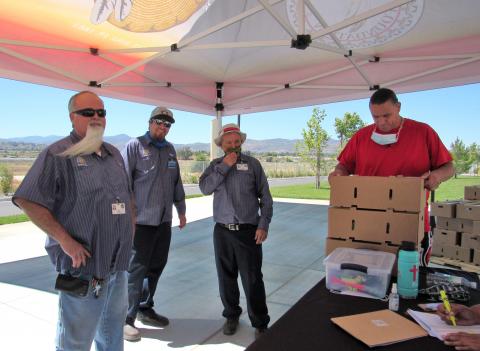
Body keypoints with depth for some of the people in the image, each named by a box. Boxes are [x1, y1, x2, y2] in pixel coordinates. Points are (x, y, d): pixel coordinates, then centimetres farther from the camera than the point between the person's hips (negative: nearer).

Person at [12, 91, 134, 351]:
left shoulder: (114, 154, 10)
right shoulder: (57, 154, -11)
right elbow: (28, 200, -16)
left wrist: (131, 227, 10)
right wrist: (65, 240, -21)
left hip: (118, 262, 7)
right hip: (83, 264, -6)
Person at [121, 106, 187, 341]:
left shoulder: (170, 150, 13)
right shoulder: (134, 146, -6)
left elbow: (176, 183, 18)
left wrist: (181, 211, 18)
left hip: (164, 221, 6)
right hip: (141, 220, -6)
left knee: (156, 267, 14)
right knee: (137, 269, -1)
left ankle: (145, 309, 31)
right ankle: (128, 318, 13)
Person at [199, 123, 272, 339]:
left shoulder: (252, 164, 1)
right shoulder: (216, 165, 8)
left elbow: (265, 197, 1)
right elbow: (205, 188, -9)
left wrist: (264, 225, -7)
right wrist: (225, 166, -12)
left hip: (248, 231, -2)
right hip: (222, 231, 3)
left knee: (252, 279, 1)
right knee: (226, 277, 13)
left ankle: (260, 323, 17)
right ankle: (231, 315, 33)